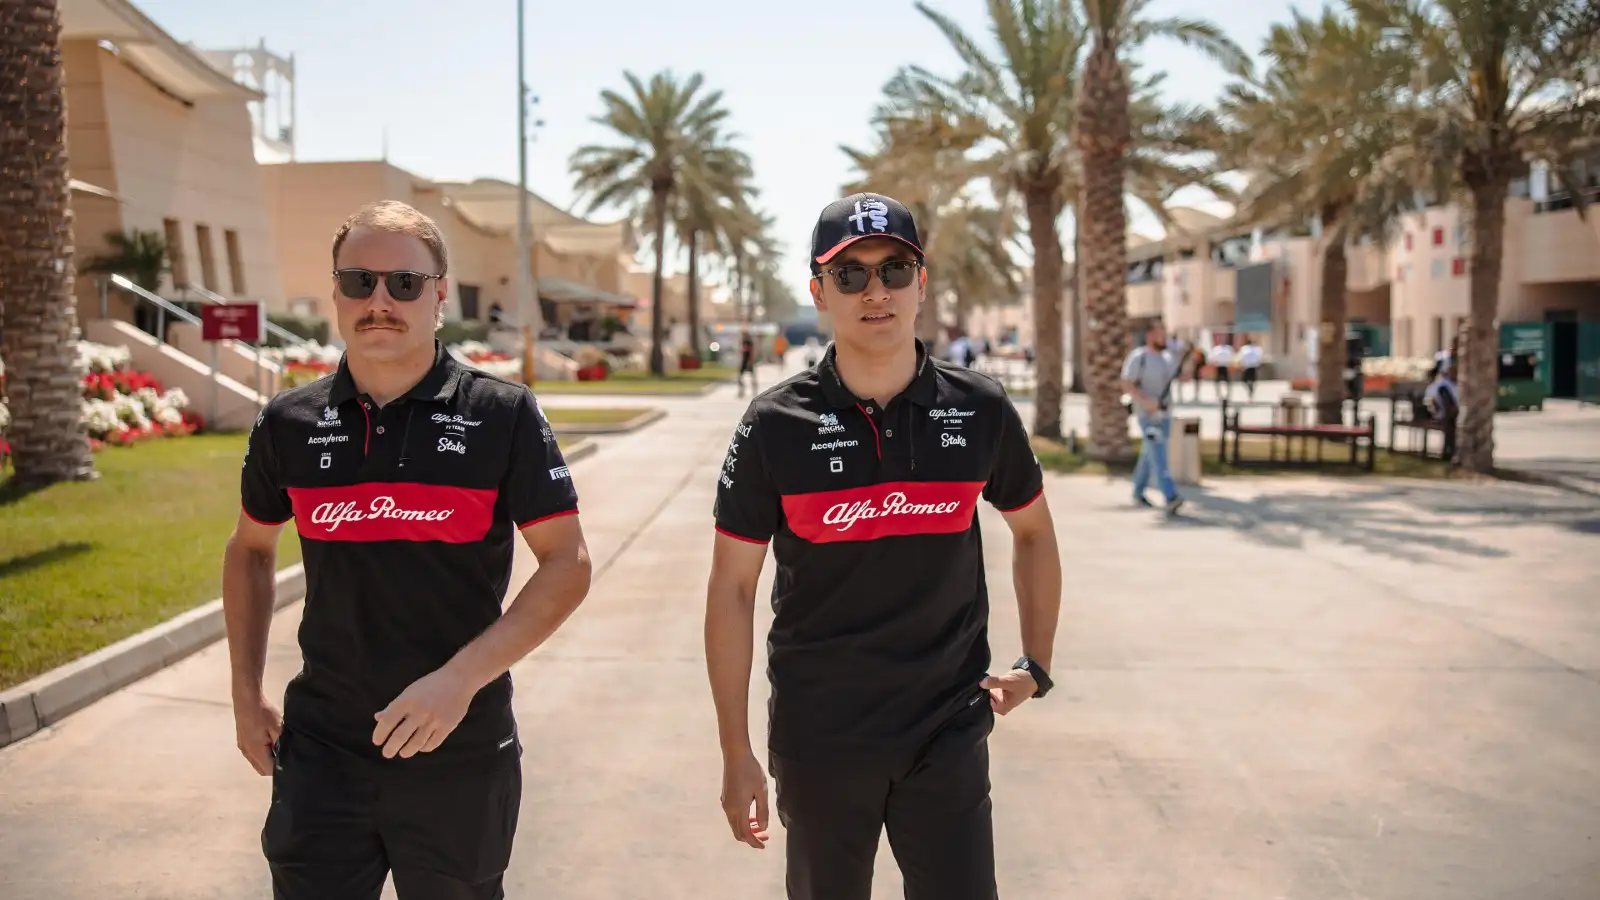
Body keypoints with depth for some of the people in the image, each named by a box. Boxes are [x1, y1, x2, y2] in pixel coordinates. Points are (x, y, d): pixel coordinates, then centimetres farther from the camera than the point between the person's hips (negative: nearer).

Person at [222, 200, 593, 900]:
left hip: (460, 756, -2)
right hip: (319, 753, 2)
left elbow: (567, 566, -10)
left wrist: (461, 678, -20)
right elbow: (249, 551, 16)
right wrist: (246, 693, 12)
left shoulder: (503, 415, -9)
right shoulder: (289, 423, 1)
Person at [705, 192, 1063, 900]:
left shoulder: (981, 411, -3)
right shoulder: (775, 425, -8)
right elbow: (732, 588, -3)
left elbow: (1032, 530, 14)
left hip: (949, 734, 1)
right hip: (819, 738, 0)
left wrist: (1036, 664, 8)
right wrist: (736, 754, -4)